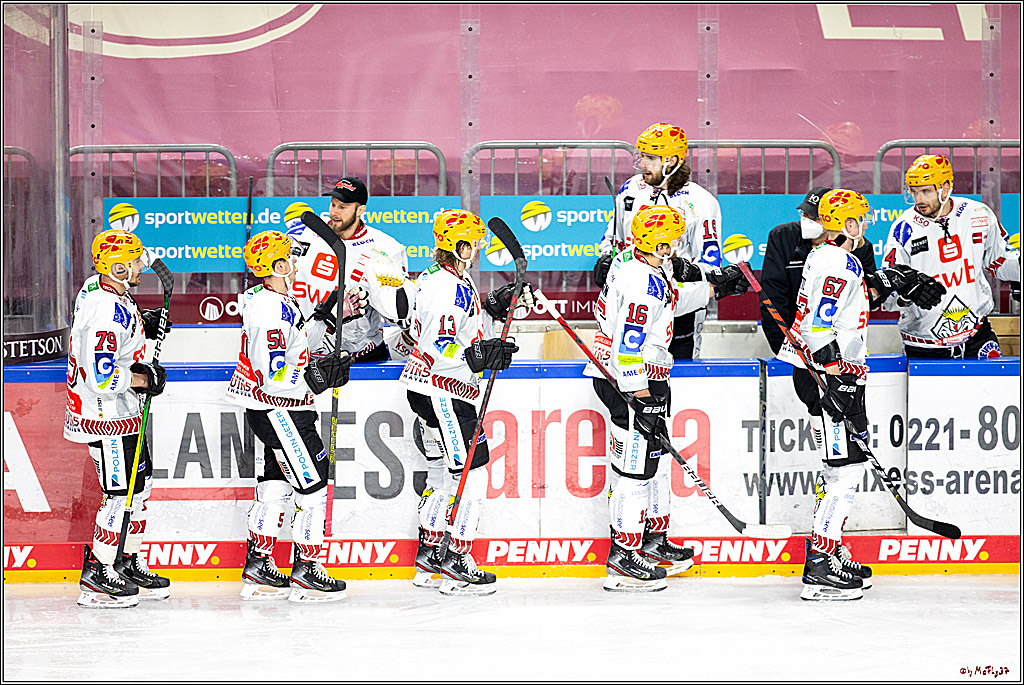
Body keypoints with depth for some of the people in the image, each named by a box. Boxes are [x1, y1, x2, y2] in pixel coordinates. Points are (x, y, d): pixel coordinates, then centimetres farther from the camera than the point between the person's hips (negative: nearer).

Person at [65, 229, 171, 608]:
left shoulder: (99, 288, 3)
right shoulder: (107, 313, -28)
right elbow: (101, 377, -32)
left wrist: (143, 324, 11)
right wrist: (143, 379, -18)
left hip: (122, 409, 10)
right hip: (108, 418, -10)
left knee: (141, 483, 17)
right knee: (123, 493, -3)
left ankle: (129, 562, 27)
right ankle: (96, 576, 6)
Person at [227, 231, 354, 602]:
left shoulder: (269, 298, 10)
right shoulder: (273, 311, -24)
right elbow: (275, 376, -27)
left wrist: (323, 363, 12)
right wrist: (322, 375, -21)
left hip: (273, 407, 11)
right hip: (277, 408, -11)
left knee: (277, 482, 16)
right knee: (313, 482, -4)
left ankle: (258, 566, 21)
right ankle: (306, 570, 2)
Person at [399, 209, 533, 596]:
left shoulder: (457, 280, 12)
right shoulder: (444, 288, -21)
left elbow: (469, 329, 19)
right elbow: (439, 352, -26)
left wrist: (496, 307, 6)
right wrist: (485, 356, -31)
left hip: (443, 392, 11)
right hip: (439, 392, -11)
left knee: (443, 475, 18)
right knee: (471, 473, -7)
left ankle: (428, 561, 25)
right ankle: (457, 564, -3)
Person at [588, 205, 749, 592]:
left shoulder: (640, 263, 7)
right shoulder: (642, 285, -24)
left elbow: (672, 301, 26)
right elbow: (628, 348, -28)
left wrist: (714, 287, 26)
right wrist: (642, 402, -26)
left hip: (641, 378, 11)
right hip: (631, 382, -11)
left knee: (654, 460, 20)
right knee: (637, 467, -7)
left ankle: (654, 541, 32)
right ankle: (623, 559, -3)